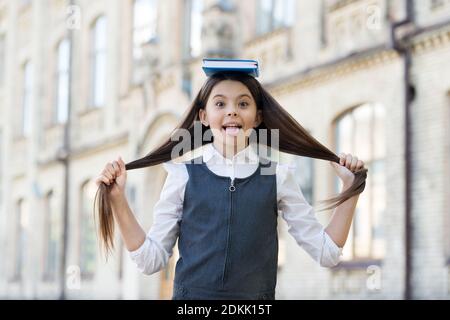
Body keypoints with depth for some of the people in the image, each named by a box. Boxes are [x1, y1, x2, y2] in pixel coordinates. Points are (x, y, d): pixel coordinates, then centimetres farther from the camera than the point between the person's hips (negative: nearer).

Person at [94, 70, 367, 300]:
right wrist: (118, 199, -7)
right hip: (192, 293, -1)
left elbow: (327, 253, 2)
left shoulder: (277, 177, 1)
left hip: (256, 297, 1)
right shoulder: (184, 175, -1)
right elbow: (151, 259, 0)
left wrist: (351, 187, -3)